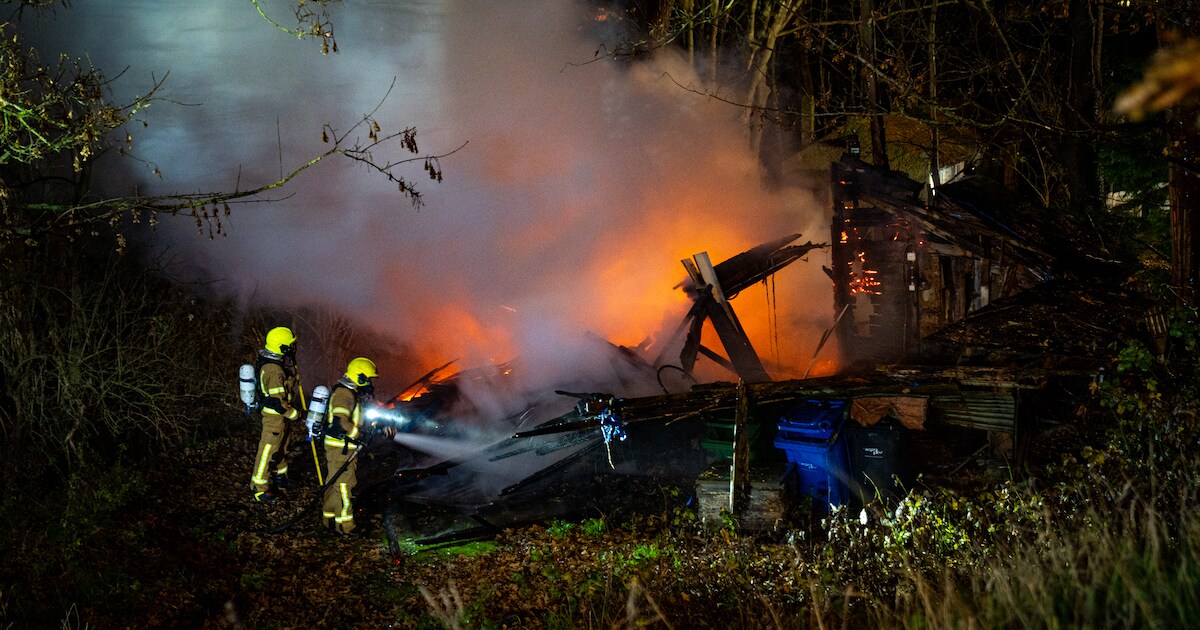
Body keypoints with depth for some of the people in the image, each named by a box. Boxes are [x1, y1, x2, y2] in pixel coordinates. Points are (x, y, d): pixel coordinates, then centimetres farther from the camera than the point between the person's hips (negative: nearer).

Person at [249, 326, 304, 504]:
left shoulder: (275, 363, 3)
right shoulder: (275, 370, -29)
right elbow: (278, 402, -29)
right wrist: (295, 414, -16)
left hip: (282, 416, 10)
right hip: (275, 417, -10)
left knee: (282, 448, 24)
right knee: (268, 452, 0)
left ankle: (280, 478, 42)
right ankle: (259, 488, 9)